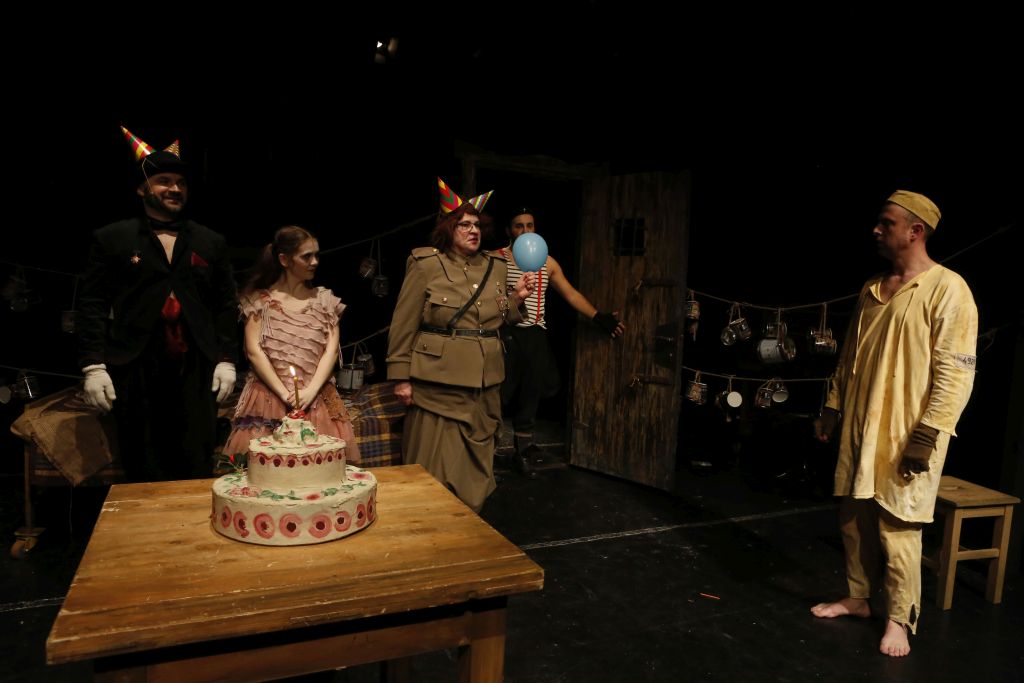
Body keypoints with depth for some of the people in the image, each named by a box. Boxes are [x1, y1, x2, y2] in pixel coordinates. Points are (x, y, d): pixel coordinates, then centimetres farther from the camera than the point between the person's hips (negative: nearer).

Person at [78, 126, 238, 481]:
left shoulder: (211, 243, 13)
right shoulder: (111, 239, 7)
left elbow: (225, 306, 12)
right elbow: (92, 304, 3)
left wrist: (226, 359, 4)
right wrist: (93, 365, -6)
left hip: (196, 372, 1)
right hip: (135, 372, -1)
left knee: (197, 471, 4)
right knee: (143, 473, 7)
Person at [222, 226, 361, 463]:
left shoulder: (324, 299, 11)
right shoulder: (260, 300, 5)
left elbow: (331, 349, 3)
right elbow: (254, 351, -2)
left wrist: (310, 391, -10)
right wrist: (284, 394, -11)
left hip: (317, 398, 1)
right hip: (269, 397, -1)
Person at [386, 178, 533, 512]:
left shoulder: (495, 266, 10)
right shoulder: (426, 264, -5)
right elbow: (403, 325, -6)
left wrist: (517, 297, 1)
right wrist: (401, 378, -8)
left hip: (484, 384, 5)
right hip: (438, 382, -5)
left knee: (474, 469, 14)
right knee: (437, 471, 1)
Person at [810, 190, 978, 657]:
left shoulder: (947, 289, -11)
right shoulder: (871, 290, 11)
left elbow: (956, 372, -16)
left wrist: (925, 437, -19)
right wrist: (832, 408, 16)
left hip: (904, 438, -7)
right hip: (859, 429, 7)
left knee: (896, 529, 0)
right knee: (853, 518, 14)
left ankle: (900, 620, 18)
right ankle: (858, 598, 31)